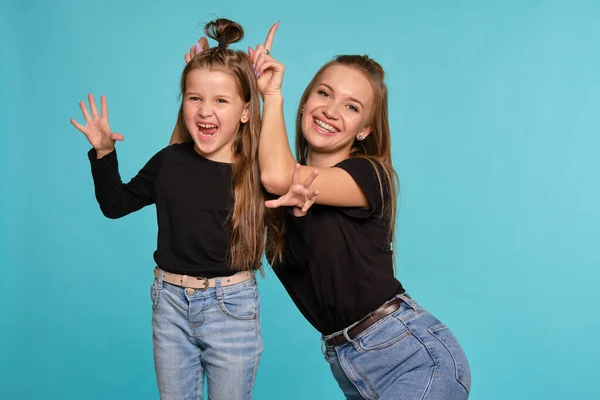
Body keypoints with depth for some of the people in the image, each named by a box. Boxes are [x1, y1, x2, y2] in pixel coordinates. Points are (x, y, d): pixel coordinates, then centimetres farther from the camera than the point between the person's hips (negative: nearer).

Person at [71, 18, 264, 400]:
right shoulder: (170, 161, -3)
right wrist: (104, 153, -1)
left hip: (232, 308, -3)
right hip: (171, 303, 3)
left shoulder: (258, 171, -12)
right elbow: (116, 204, 11)